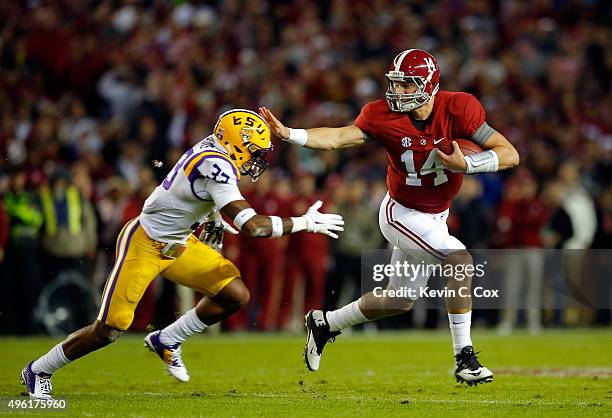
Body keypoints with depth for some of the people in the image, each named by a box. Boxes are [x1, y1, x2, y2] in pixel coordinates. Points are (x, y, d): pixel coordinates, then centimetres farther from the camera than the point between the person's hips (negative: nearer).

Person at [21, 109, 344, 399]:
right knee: (109, 330, -6)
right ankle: (39, 371, 15)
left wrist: (213, 219, 16)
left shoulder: (214, 150, -2)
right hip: (144, 244, -9)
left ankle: (167, 341, 16)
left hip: (179, 244, 9)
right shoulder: (217, 166, -29)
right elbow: (251, 226, -33)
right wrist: (304, 223, -24)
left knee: (236, 296, -2)